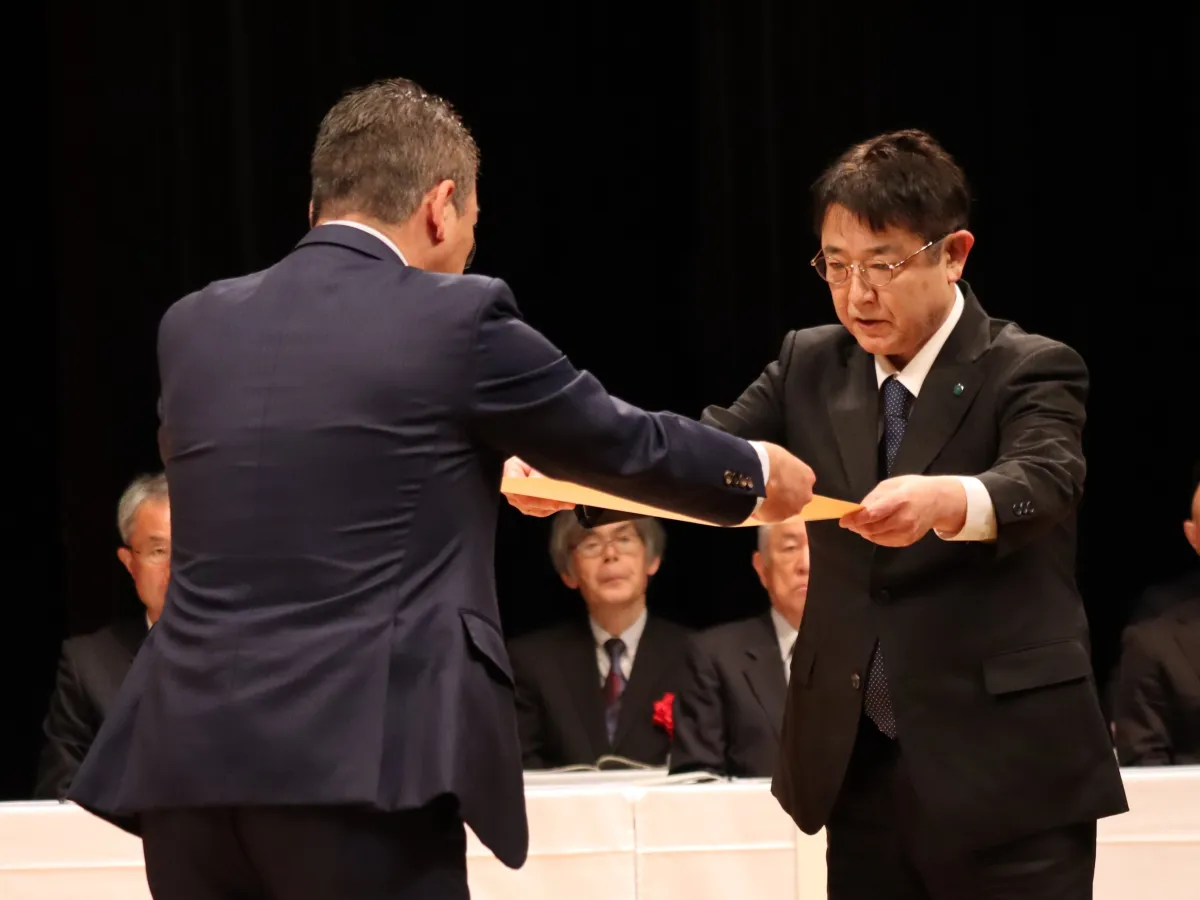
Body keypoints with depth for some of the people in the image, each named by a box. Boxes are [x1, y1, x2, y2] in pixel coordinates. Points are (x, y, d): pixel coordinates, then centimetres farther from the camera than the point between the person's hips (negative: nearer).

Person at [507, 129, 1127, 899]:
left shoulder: (1031, 371, -6)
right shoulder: (812, 365, 11)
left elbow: (1045, 483, -24)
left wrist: (947, 500, -47)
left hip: (1008, 774, -5)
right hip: (861, 770, 5)